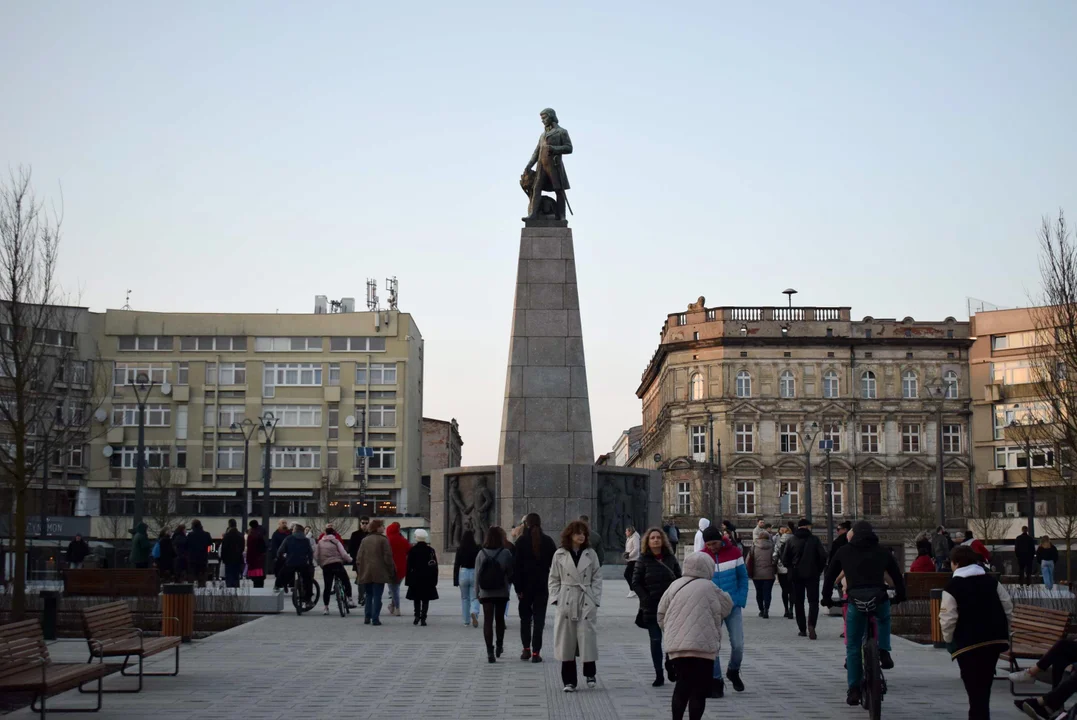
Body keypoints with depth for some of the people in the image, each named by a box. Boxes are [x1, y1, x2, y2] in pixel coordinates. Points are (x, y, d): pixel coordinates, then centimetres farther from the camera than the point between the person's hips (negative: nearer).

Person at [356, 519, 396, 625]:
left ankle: (367, 618, 12)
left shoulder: (364, 540, 8)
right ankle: (375, 618, -5)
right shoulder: (383, 540, -7)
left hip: (366, 573, 4)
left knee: (368, 595, 16)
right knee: (377, 596, 0)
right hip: (379, 573, -4)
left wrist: (361, 570, 14)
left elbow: (359, 557, 7)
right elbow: (388, 557, -9)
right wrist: (391, 571, -1)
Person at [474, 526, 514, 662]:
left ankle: (490, 651, -8)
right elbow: (511, 574, -6)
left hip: (486, 593, 0)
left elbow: (477, 575, -1)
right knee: (500, 619, 18)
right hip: (502, 593, 0)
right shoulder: (505, 554, -8)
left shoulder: (481, 554, -3)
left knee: (488, 620, 0)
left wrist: (477, 593, 6)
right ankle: (499, 646, 29)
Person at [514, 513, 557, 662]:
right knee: (539, 619, 3)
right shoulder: (548, 541, 1)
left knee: (525, 618, 14)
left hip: (526, 586, -1)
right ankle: (536, 652, -2)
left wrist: (518, 587, -6)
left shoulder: (521, 541, -6)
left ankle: (526, 649, 12)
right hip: (543, 586, 1)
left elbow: (516, 566, -9)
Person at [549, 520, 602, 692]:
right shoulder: (560, 555, 4)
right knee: (566, 642, 2)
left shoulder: (591, 554, 6)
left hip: (586, 602, 0)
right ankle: (569, 681, 11)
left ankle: (590, 673, 19)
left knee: (588, 638, -3)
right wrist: (556, 598, -2)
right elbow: (554, 579, 7)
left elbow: (597, 578, 6)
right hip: (566, 603, 0)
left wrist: (596, 599, -2)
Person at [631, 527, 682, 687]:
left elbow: (679, 579, 10)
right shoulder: (644, 560, 0)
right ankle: (659, 675, 7)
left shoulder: (670, 558, 5)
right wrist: (646, 599, -10)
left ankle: (671, 666, 21)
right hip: (651, 607, -1)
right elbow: (636, 582, -1)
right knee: (655, 641, 2)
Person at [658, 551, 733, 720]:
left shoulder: (675, 585, 9)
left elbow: (661, 614, 13)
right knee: (699, 688, 2)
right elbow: (726, 608, 7)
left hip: (676, 645, 4)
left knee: (682, 685, 13)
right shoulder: (709, 588, -4)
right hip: (703, 645, -4)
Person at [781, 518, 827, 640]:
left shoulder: (791, 541, 1)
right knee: (813, 600, 1)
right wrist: (819, 569, 6)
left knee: (798, 602, 11)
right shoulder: (814, 539, -4)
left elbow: (784, 558, -2)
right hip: (812, 574, -2)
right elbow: (823, 556, -8)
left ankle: (802, 629, 11)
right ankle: (811, 625, -21)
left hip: (796, 575, 2)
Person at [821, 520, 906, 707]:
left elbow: (830, 576, 19)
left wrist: (826, 598, 28)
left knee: (853, 646, 10)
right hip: (879, 599, 1)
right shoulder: (882, 551, 16)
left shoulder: (844, 551, 16)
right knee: (883, 619, 36)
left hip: (855, 600, -1)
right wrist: (900, 595, 35)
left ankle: (854, 689, 7)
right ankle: (884, 651, 15)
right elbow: (897, 575, 21)